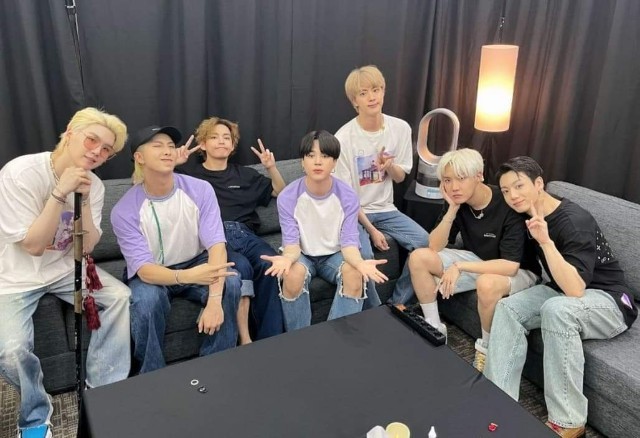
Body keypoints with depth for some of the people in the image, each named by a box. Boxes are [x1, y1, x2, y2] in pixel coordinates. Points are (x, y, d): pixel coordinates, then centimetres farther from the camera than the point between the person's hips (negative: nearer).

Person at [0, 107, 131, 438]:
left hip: (65, 268, 5)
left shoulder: (93, 185, -5)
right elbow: (33, 245, -21)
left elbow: (87, 246, -9)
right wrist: (60, 193, -30)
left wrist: (83, 197, -22)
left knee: (121, 297, -16)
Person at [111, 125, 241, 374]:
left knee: (230, 283, -28)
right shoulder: (124, 210, -18)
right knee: (147, 300, -34)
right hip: (150, 274, -1)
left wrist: (214, 299, -37)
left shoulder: (200, 190, -15)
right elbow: (144, 269, -25)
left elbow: (216, 245, -23)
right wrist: (187, 276, -47)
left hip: (196, 264, 2)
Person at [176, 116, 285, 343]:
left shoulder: (244, 174, 28)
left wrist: (271, 168, 18)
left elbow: (281, 193, 34)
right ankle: (245, 340, -31)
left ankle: (270, 342, -26)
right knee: (242, 267, -36)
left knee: (270, 265, -31)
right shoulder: (189, 171, 18)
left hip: (245, 234, 3)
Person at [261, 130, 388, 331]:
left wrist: (360, 262, -43)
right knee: (292, 274, -35)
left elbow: (349, 242, -19)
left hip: (334, 254, 1)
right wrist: (287, 258, -46)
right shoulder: (288, 197, -18)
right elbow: (291, 242, -20)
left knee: (354, 273, -31)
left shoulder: (348, 196, -16)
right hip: (302, 254, -1)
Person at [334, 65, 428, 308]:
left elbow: (400, 177, 8)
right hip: (353, 212, -4)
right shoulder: (344, 138, -16)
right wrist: (371, 229, -16)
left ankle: (398, 304, 4)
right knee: (363, 255, -30)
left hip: (385, 209, 5)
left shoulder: (401, 128, -4)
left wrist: (389, 166, -17)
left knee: (423, 242, -17)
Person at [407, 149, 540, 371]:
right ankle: (435, 329, 3)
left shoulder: (507, 205, -28)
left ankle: (487, 348, -11)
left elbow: (510, 266, -32)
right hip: (477, 260, 6)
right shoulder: (456, 201, -10)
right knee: (419, 257, -12)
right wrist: (452, 209, -24)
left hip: (520, 272, -6)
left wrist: (460, 267, -33)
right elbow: (435, 247, -12)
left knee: (487, 284, -41)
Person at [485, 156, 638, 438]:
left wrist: (546, 241, -44)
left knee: (556, 309, -37)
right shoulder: (531, 215, -1)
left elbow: (575, 290, -36)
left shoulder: (574, 221, -25)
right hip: (564, 292, 7)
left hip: (609, 302, -7)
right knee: (507, 308, -17)